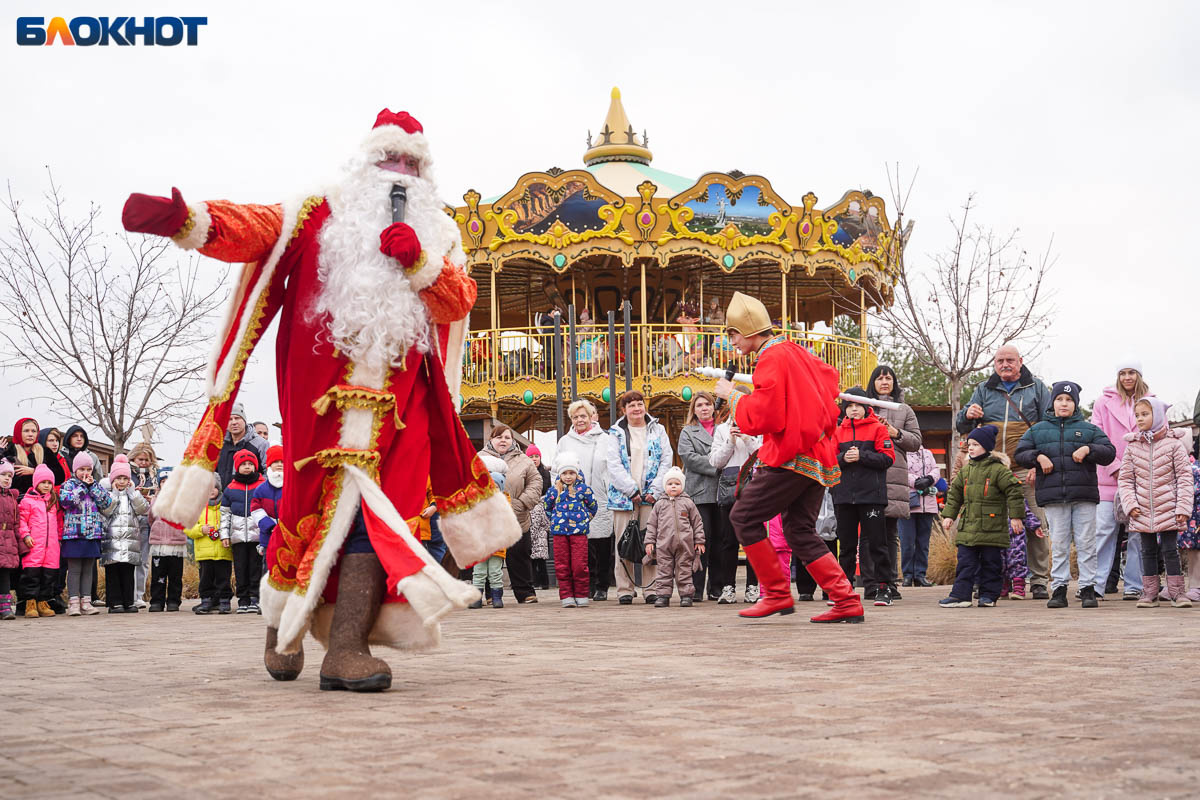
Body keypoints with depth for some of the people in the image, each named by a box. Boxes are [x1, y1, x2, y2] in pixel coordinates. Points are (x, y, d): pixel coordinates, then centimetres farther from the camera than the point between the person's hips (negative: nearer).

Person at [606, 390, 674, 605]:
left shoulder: (658, 430, 11)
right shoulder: (616, 433, 7)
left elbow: (666, 461, 5)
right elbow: (614, 465, -1)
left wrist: (655, 491, -6)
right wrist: (632, 490, -11)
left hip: (652, 496, 1)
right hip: (624, 495, -1)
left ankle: (652, 588, 4)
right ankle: (625, 589, 4)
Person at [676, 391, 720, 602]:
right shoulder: (688, 432, 10)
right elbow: (690, 458, -4)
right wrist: (717, 466, -11)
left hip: (720, 492, 3)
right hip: (699, 492, -3)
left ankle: (717, 586, 11)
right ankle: (696, 588, -4)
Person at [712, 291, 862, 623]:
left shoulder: (771, 360, -13)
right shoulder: (797, 352, 16)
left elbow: (763, 419, -19)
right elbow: (829, 377, 35)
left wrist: (732, 396, -5)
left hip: (791, 458, -9)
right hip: (818, 456, 9)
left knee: (744, 517, -2)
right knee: (801, 532, 10)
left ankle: (777, 594, -1)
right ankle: (847, 603, 3)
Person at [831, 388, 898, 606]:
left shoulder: (878, 428, 1)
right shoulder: (838, 431, 12)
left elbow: (888, 458, -6)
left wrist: (861, 456, -15)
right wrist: (843, 458, -11)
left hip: (871, 495, -4)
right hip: (844, 495, 4)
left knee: (876, 542, -1)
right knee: (846, 543, 9)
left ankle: (883, 588, 3)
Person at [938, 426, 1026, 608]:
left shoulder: (998, 469, -7)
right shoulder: (965, 470, 12)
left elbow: (1014, 491, -7)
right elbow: (955, 493, 19)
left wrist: (1016, 516, -9)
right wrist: (949, 514, 14)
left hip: (992, 529, -5)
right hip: (968, 528, 5)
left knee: (990, 562, 4)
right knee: (965, 562, 2)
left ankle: (988, 595, 13)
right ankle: (960, 595, 1)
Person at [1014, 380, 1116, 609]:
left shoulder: (1089, 429, 11)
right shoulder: (1037, 430, 14)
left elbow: (1109, 452, 6)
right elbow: (1020, 454, 11)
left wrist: (1088, 449, -10)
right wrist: (1038, 457, -7)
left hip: (1084, 495, -1)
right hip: (1053, 496, 1)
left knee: (1086, 543, -1)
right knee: (1059, 545, 4)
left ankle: (1088, 588, 4)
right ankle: (1059, 588, 7)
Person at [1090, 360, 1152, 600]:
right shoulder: (1105, 401, 6)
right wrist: (1116, 468, -9)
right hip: (1110, 477, -1)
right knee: (1105, 530, -4)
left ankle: (1134, 585, 8)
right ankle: (1095, 584, -1)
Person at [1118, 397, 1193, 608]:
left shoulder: (1173, 443, -2)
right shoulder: (1132, 446, 5)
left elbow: (1184, 476, -3)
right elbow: (1125, 478, 7)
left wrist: (1183, 507, -10)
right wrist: (1130, 503, -6)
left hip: (1168, 510, -3)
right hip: (1143, 511, 3)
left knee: (1170, 550, -1)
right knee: (1148, 551, 8)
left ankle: (1176, 591, 7)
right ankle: (1149, 592, 13)